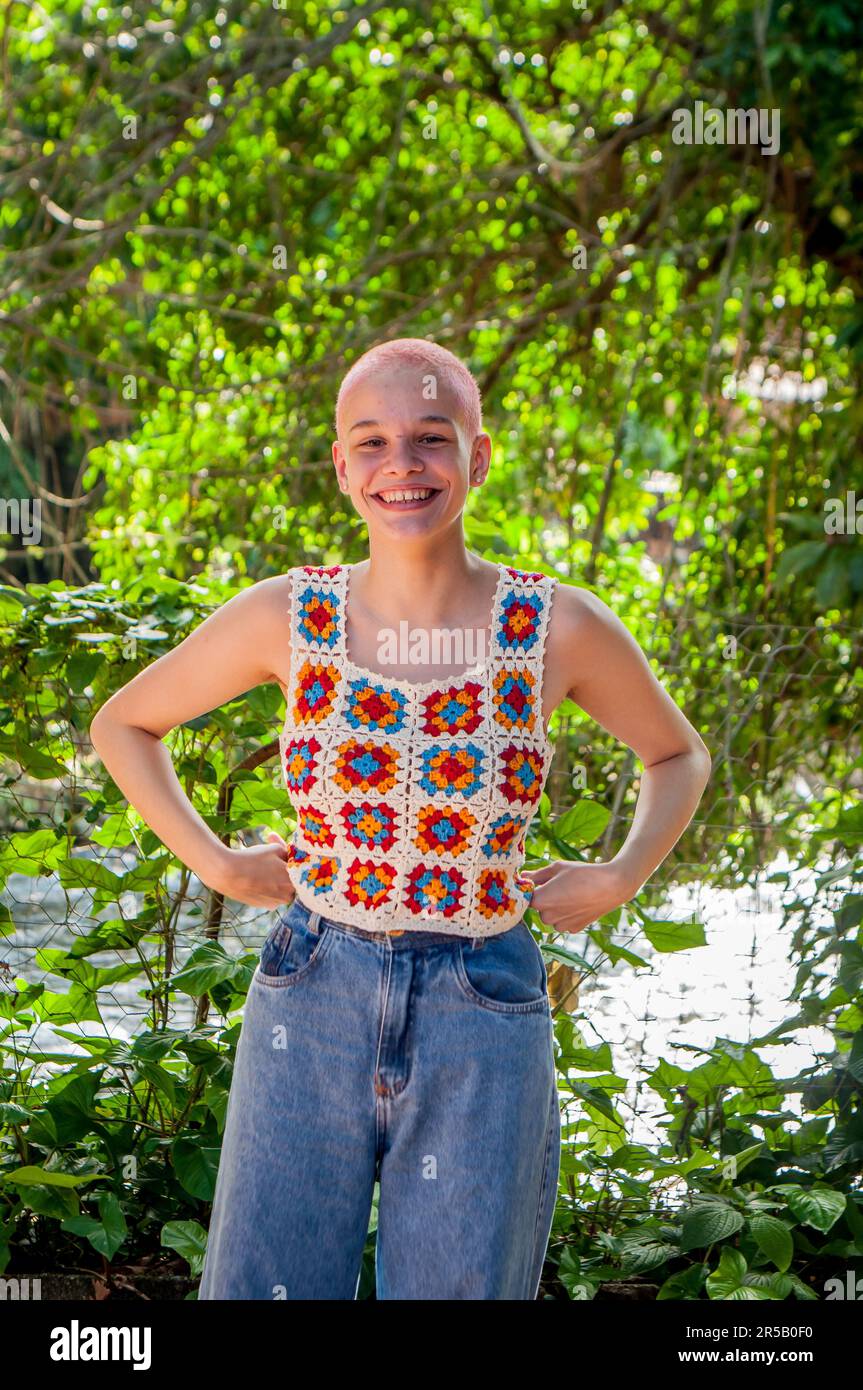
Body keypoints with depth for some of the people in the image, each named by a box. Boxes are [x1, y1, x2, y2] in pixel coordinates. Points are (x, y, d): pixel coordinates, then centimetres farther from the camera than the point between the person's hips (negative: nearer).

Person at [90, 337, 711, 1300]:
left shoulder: (560, 628, -5)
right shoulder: (287, 617, -3)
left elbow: (678, 756, 15)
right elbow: (123, 725, 13)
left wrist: (617, 881, 1)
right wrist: (212, 863, 4)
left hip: (483, 1021, 0)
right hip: (313, 1005, 1)